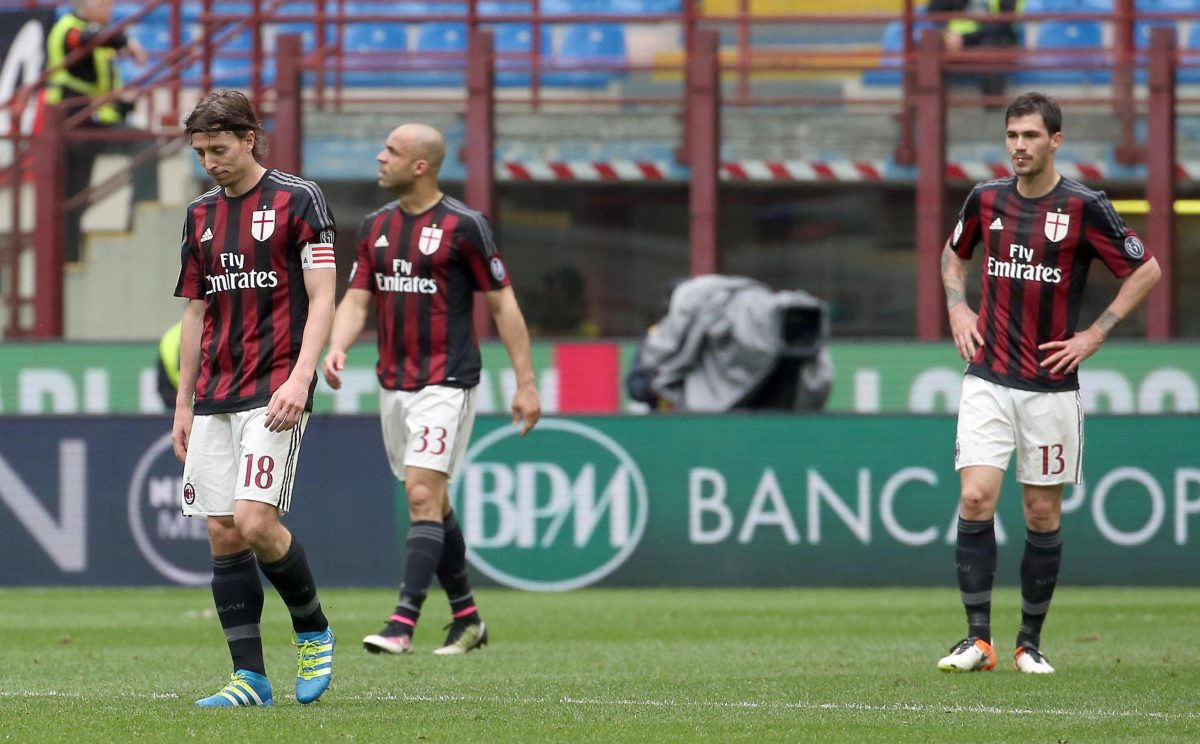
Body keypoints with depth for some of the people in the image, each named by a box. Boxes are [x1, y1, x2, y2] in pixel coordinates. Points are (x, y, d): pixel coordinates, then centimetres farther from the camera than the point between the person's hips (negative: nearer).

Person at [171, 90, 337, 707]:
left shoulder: (297, 200, -3)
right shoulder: (201, 215, 15)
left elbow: (322, 298, -8)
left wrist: (300, 379, -19)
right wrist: (183, 403, 16)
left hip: (274, 393, -6)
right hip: (215, 398, 6)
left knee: (255, 522, -17)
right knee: (223, 534, 0)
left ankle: (314, 632, 7)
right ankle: (249, 677, 3)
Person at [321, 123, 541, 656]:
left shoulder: (463, 226, -9)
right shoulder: (376, 226, 9)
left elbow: (503, 303, -5)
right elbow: (357, 298, 9)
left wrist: (525, 382, -7)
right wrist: (337, 347, -12)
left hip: (446, 383, -7)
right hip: (393, 384, 7)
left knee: (423, 495, -15)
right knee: (432, 504, 12)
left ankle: (404, 623, -20)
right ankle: (466, 617, 22)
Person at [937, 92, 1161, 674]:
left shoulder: (1084, 207, -7)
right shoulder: (986, 199, 4)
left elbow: (1146, 271, 0)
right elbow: (954, 254, 25)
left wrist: (1095, 335, -5)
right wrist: (958, 308, 8)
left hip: (1051, 385, -2)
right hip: (988, 380, 2)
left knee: (1043, 512, 4)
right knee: (976, 498, -12)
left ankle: (1030, 642, 16)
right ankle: (978, 639, -8)